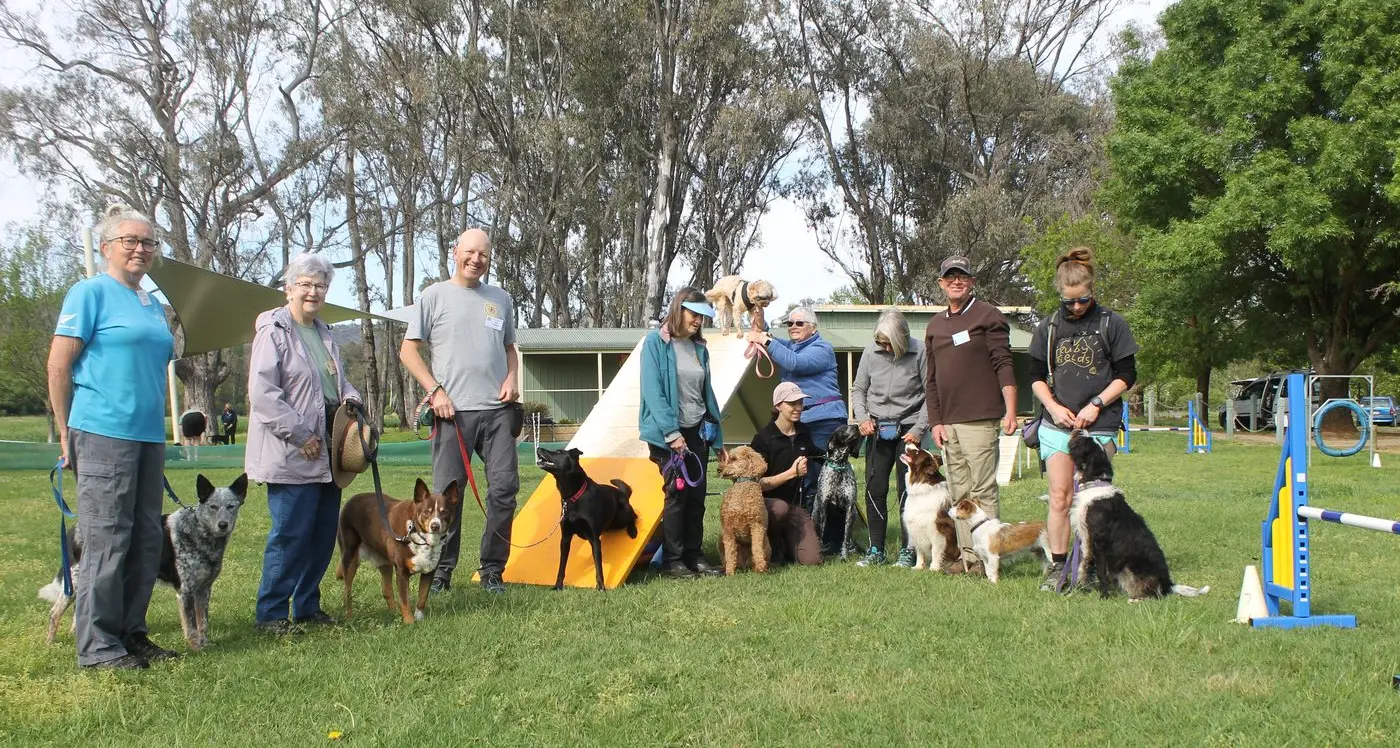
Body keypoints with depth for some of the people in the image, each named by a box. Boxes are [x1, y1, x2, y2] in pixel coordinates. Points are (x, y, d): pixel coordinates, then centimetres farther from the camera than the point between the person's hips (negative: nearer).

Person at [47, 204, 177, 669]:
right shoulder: (91, 292, -4)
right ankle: (97, 645, 1)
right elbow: (58, 365, -6)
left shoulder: (154, 305, 17)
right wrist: (66, 433, -6)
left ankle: (131, 633, 21)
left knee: (146, 540, 10)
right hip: (104, 433, -8)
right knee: (107, 540, -5)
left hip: (149, 437, 8)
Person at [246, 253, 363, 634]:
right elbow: (262, 394, -15)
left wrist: (351, 399, 6)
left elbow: (339, 381, 30)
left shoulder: (325, 334, 17)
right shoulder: (274, 331, -8)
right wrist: (300, 436, -16)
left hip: (326, 453, 8)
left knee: (324, 533, 10)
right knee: (291, 533, -7)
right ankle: (270, 612, 3)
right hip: (291, 456, -8)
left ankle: (307, 606, 22)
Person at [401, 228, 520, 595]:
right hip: (454, 411, -3)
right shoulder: (435, 295, 2)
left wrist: (512, 378, 4)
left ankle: (492, 571, 11)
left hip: (498, 410, 4)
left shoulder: (501, 299, 14)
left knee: (504, 489, 0)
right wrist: (435, 390, -7)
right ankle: (440, 570, 11)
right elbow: (408, 350, 3)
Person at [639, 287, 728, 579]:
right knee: (677, 494, -5)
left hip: (697, 431, 6)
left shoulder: (699, 348, 12)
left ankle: (693, 555, 16)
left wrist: (718, 439, 13)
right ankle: (672, 560, 4)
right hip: (667, 433, -6)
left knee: (697, 495, 7)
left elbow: (707, 393, 15)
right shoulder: (656, 342, -7)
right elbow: (652, 390, -14)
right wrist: (671, 432, -19)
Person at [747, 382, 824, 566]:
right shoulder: (764, 438, -15)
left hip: (794, 504, 5)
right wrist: (792, 472, -24)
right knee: (780, 508, -41)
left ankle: (784, 542, 18)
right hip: (765, 502, -5)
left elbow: (816, 455, 27)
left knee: (812, 559, -14)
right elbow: (759, 484, -18)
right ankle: (772, 548, -11)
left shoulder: (803, 432, 4)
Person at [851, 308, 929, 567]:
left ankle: (908, 550, 7)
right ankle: (876, 550, 8)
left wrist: (919, 429, -13)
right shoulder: (870, 352, 0)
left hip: (908, 428, -3)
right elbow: (858, 389, 11)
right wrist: (862, 418, -4)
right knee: (874, 489, 1)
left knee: (907, 490, -3)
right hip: (877, 428, 3)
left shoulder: (920, 352, -10)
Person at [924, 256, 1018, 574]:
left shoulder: (988, 316, 0)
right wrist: (936, 421, 11)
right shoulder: (935, 326, 18)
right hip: (948, 423, 6)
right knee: (959, 493, 6)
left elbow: (1003, 366, -6)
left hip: (980, 419, -6)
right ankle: (968, 556, 9)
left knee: (982, 490, -7)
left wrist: (1010, 411, -14)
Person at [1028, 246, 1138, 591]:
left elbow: (1126, 375, 2)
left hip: (1099, 427, -2)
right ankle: (1057, 566, 5)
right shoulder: (1049, 327, 9)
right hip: (1057, 425, 2)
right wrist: (1053, 407, -3)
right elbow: (1036, 376, 13)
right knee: (1059, 497, -1)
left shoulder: (1112, 324, 1)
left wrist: (1096, 404, -9)